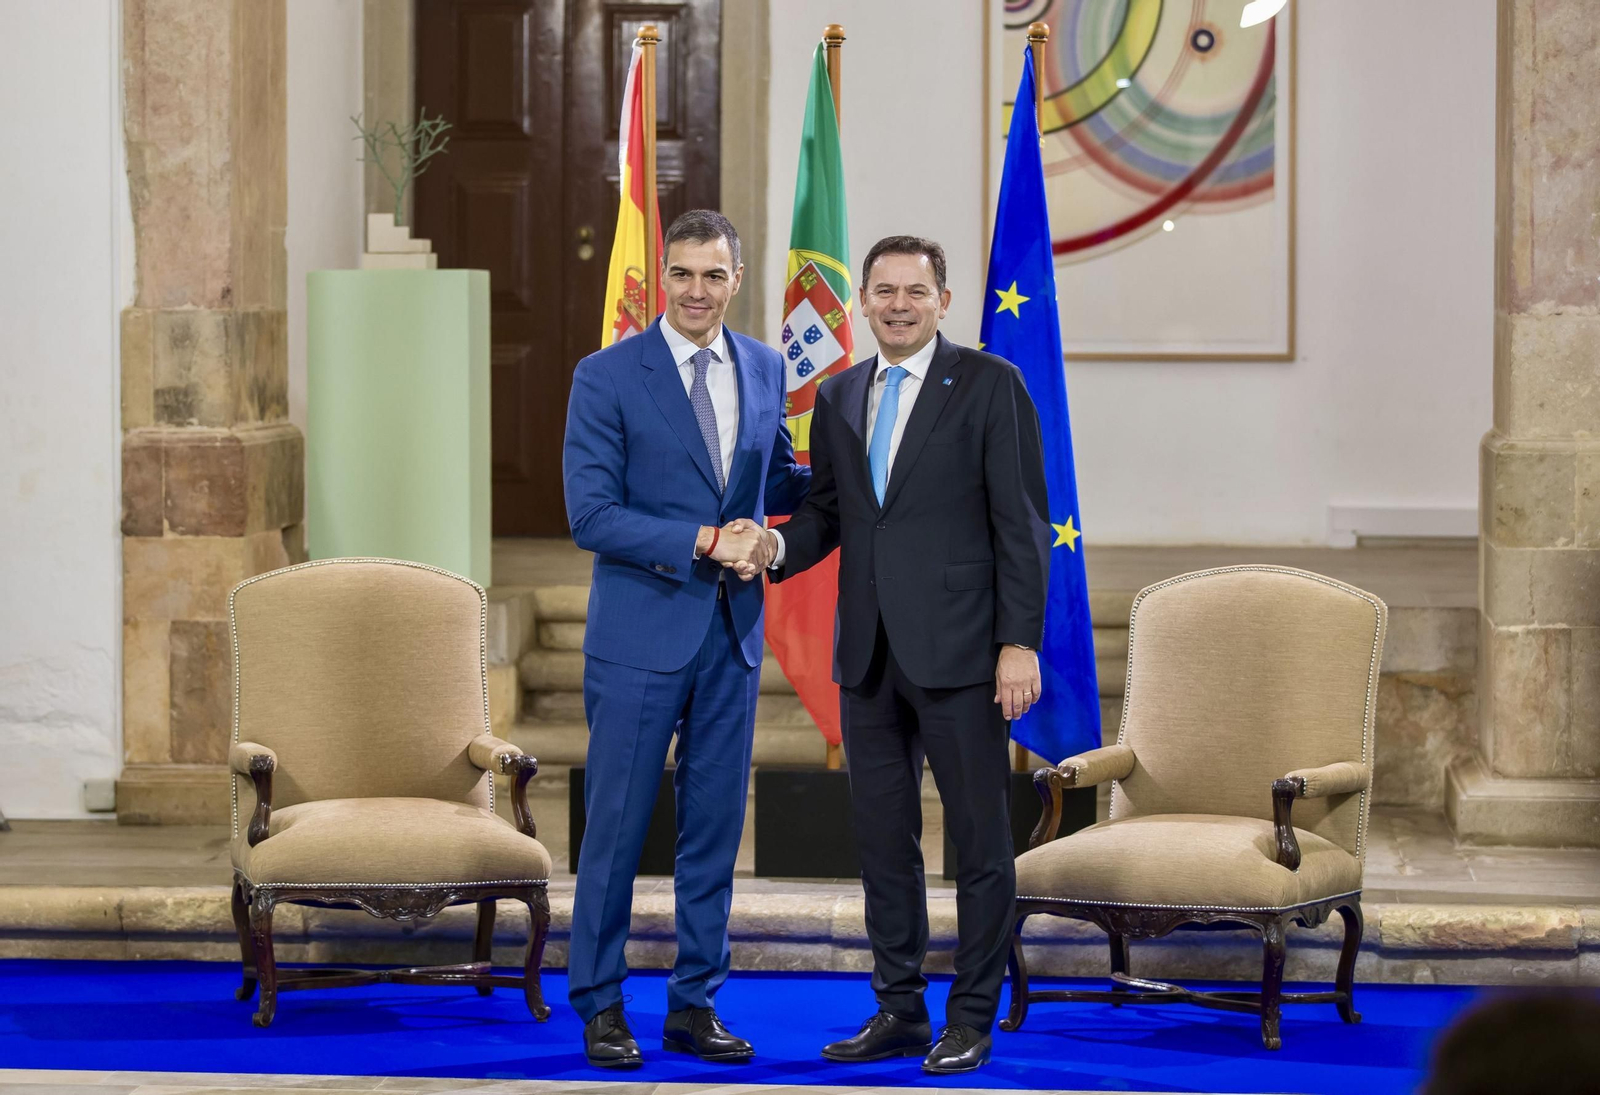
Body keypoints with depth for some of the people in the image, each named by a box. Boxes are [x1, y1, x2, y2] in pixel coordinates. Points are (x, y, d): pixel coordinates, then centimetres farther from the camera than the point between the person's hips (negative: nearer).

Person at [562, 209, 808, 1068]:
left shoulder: (763, 370, 8)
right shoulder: (607, 377, -8)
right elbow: (591, 515, -13)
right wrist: (703, 542, -19)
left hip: (733, 631, 5)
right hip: (641, 632, -5)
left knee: (714, 826, 10)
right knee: (617, 826, 1)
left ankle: (695, 1004, 19)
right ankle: (600, 1005, 12)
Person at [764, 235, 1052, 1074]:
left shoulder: (989, 385, -3)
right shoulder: (839, 397, 13)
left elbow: (1020, 522, -7)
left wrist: (1020, 642, -13)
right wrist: (781, 546, -5)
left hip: (957, 650, -6)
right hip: (869, 652, 6)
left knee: (979, 838, 0)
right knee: (883, 837, 10)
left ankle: (972, 1019, 6)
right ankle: (899, 1011, 18)